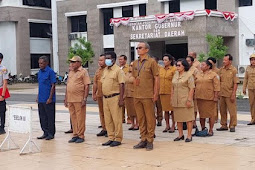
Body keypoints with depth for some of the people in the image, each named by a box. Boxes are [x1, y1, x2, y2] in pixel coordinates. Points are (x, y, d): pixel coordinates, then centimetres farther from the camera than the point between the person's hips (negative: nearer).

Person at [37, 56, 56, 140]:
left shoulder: (50, 72, -11)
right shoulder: (40, 72, 12)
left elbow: (53, 85, -12)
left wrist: (50, 98, -15)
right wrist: (38, 97, 15)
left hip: (48, 100, -8)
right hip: (41, 99, 8)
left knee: (50, 117, 1)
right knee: (42, 117, 12)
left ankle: (51, 134, 10)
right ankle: (45, 133, 21)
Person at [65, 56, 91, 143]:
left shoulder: (83, 72, -4)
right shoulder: (71, 72, 17)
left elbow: (87, 86, -10)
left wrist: (85, 98, -16)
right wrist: (66, 98, 16)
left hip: (79, 99, -7)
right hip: (70, 99, 7)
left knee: (80, 118, -2)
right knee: (73, 118, 10)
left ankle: (81, 136, 4)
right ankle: (75, 135, 18)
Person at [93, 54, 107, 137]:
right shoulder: (98, 71, 15)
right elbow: (95, 83, 17)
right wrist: (94, 94, 13)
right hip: (99, 95, 7)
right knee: (101, 112, 11)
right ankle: (104, 129, 18)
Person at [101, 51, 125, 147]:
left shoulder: (118, 70, -7)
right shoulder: (105, 70, 16)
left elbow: (122, 85, -12)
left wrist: (121, 99, -18)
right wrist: (103, 98, 14)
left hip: (114, 97, -7)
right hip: (105, 98, 7)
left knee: (116, 119, -4)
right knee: (108, 120, 9)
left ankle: (118, 139, 3)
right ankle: (111, 138, 17)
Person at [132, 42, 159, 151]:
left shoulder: (151, 62, -3)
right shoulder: (135, 63, 13)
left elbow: (156, 78, -5)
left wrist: (155, 94, -10)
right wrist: (135, 91, 12)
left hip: (148, 96, -6)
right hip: (137, 96, 6)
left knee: (150, 118, 0)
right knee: (140, 118, 10)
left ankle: (150, 141, 7)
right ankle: (143, 140, 18)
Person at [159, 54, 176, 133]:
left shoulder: (174, 69, -5)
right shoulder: (161, 69, 12)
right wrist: (159, 91, 12)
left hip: (171, 92, -5)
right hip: (162, 92, 5)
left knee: (172, 109, 0)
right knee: (165, 109, 9)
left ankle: (173, 126, 8)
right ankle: (167, 125, 18)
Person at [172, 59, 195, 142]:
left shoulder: (189, 75, -5)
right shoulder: (175, 75, 14)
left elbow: (191, 89, -10)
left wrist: (189, 100, -16)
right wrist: (172, 99, 11)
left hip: (185, 100, -6)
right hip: (176, 101, 6)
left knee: (188, 118, -3)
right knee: (178, 118, 10)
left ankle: (189, 136, 3)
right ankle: (180, 135, 19)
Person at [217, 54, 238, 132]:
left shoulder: (233, 70, -7)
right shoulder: (221, 69, 9)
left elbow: (235, 83, -9)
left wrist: (233, 94, -14)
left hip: (229, 94, -6)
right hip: (222, 93, 6)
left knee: (232, 110, 1)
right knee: (222, 110, 11)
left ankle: (232, 126, 10)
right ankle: (224, 125, 22)